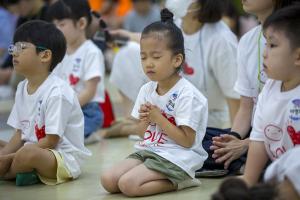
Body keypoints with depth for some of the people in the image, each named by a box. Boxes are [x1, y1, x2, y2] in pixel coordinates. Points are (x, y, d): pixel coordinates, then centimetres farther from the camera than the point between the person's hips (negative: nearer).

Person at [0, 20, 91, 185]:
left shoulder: (57, 93, -18)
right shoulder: (22, 88, 9)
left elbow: (51, 141, -18)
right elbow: (20, 134, 11)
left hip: (64, 158, -8)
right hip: (31, 151, 8)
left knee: (28, 153, -37)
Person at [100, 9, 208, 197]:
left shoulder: (186, 94, -15)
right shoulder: (147, 90, 8)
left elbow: (187, 140, -17)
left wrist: (158, 118, -17)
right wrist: (144, 120, -7)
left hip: (176, 158, -8)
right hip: (148, 150, 8)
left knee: (128, 184, -23)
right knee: (108, 180, -7)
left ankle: (177, 182, -5)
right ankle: (167, 178, 0)